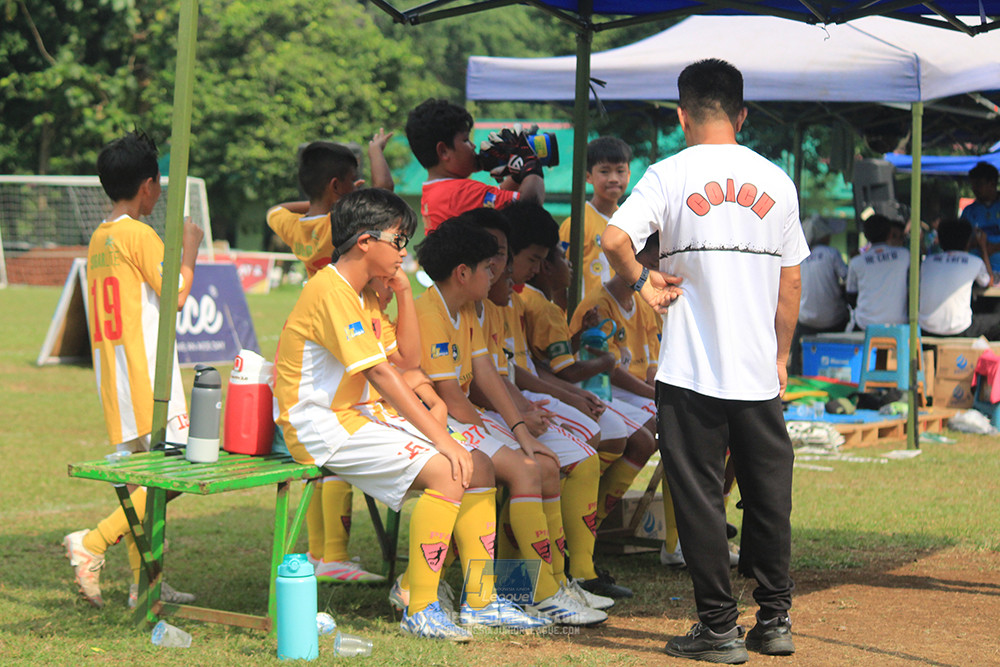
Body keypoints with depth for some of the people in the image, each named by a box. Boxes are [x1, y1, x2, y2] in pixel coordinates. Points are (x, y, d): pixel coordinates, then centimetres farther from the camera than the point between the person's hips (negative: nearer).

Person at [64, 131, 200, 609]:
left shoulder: (98, 239, 15)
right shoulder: (140, 235, -11)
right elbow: (177, 293, -15)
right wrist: (190, 248, -1)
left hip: (113, 378, 9)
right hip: (146, 372, -9)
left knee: (140, 481, 11)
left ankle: (145, 583, 11)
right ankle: (93, 543, -15)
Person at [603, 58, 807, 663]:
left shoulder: (671, 175, -4)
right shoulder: (776, 181, 7)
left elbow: (615, 239, -19)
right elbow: (791, 281, 11)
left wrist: (641, 281, -1)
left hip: (690, 371, -3)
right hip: (759, 374, 3)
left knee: (700, 497, 3)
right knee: (768, 494, 13)